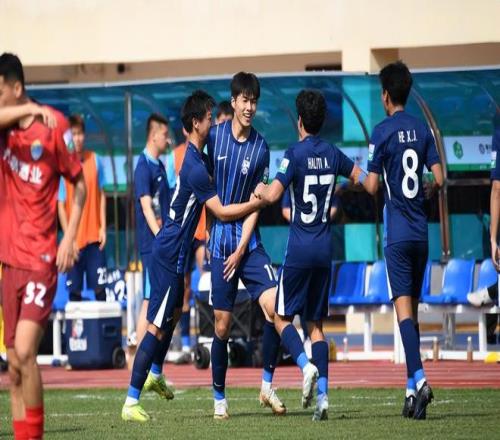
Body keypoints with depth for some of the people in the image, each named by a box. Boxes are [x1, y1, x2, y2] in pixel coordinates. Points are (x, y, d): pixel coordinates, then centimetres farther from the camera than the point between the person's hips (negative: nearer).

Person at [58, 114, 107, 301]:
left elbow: (101, 195, 10)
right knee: (74, 290, 2)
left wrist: (103, 227, 4)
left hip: (95, 237, 2)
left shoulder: (95, 160, 2)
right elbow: (61, 205, -6)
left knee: (100, 287, 3)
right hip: (75, 241, -2)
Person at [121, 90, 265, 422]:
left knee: (173, 314, 25)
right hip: (170, 253, -10)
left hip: (174, 249, 10)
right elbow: (222, 212, -19)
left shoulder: (197, 157, 7)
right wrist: (258, 202, -10)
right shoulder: (195, 167, -23)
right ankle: (131, 402, -8)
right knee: (158, 327, -8)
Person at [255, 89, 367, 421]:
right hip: (325, 249, 5)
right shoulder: (333, 154, 6)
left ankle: (306, 366, -18)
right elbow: (363, 179, 22)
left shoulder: (295, 154, -11)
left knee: (282, 316, 6)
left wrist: (259, 193, 3)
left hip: (299, 247, -5)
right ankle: (323, 393, -2)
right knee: (316, 324, 9)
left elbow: (273, 195, -19)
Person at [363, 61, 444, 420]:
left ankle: (419, 380, -28)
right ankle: (413, 391, 12)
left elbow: (371, 186, -9)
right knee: (413, 307, 11)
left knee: (404, 306, -11)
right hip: (421, 230, 5)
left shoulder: (382, 132, -7)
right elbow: (438, 178, 4)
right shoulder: (423, 129, 8)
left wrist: (365, 178, 13)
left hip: (397, 232, -5)